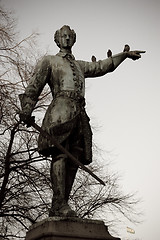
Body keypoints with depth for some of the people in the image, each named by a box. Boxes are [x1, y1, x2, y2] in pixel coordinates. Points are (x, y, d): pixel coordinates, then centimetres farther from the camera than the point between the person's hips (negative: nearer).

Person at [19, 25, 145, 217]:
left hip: (79, 113, 6)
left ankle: (58, 208, -10)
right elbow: (34, 86, 9)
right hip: (61, 109, -6)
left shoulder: (79, 66, 36)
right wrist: (27, 108, -5)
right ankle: (59, 203, -31)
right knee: (61, 154, -22)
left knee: (74, 160, -6)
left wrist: (125, 54, 45)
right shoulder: (49, 61, 20)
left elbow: (102, 66, 44)